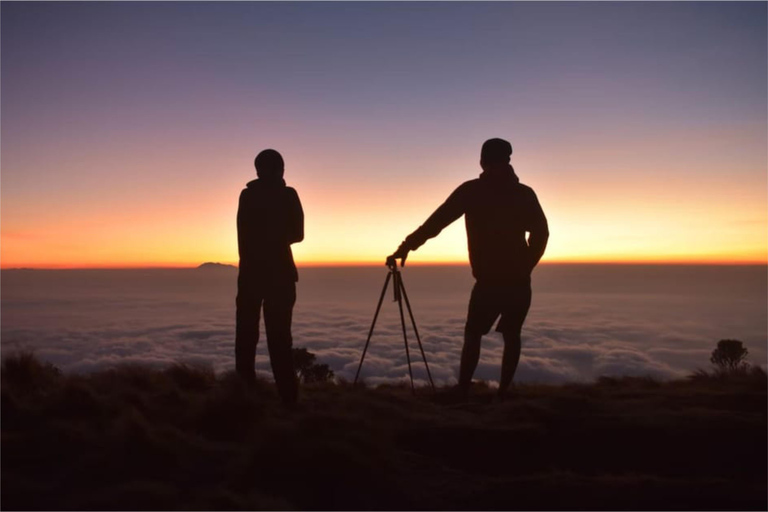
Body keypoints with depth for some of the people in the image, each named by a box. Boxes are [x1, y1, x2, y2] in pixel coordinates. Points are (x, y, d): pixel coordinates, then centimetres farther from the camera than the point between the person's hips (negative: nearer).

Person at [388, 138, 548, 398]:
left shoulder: (471, 191, -4)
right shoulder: (524, 193, 6)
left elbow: (436, 222, -8)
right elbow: (541, 233, 5)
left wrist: (406, 247, -4)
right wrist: (525, 268, 13)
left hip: (489, 281, -3)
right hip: (519, 281, 3)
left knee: (473, 334, 9)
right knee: (511, 335, 13)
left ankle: (463, 392, 1)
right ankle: (503, 392, 11)